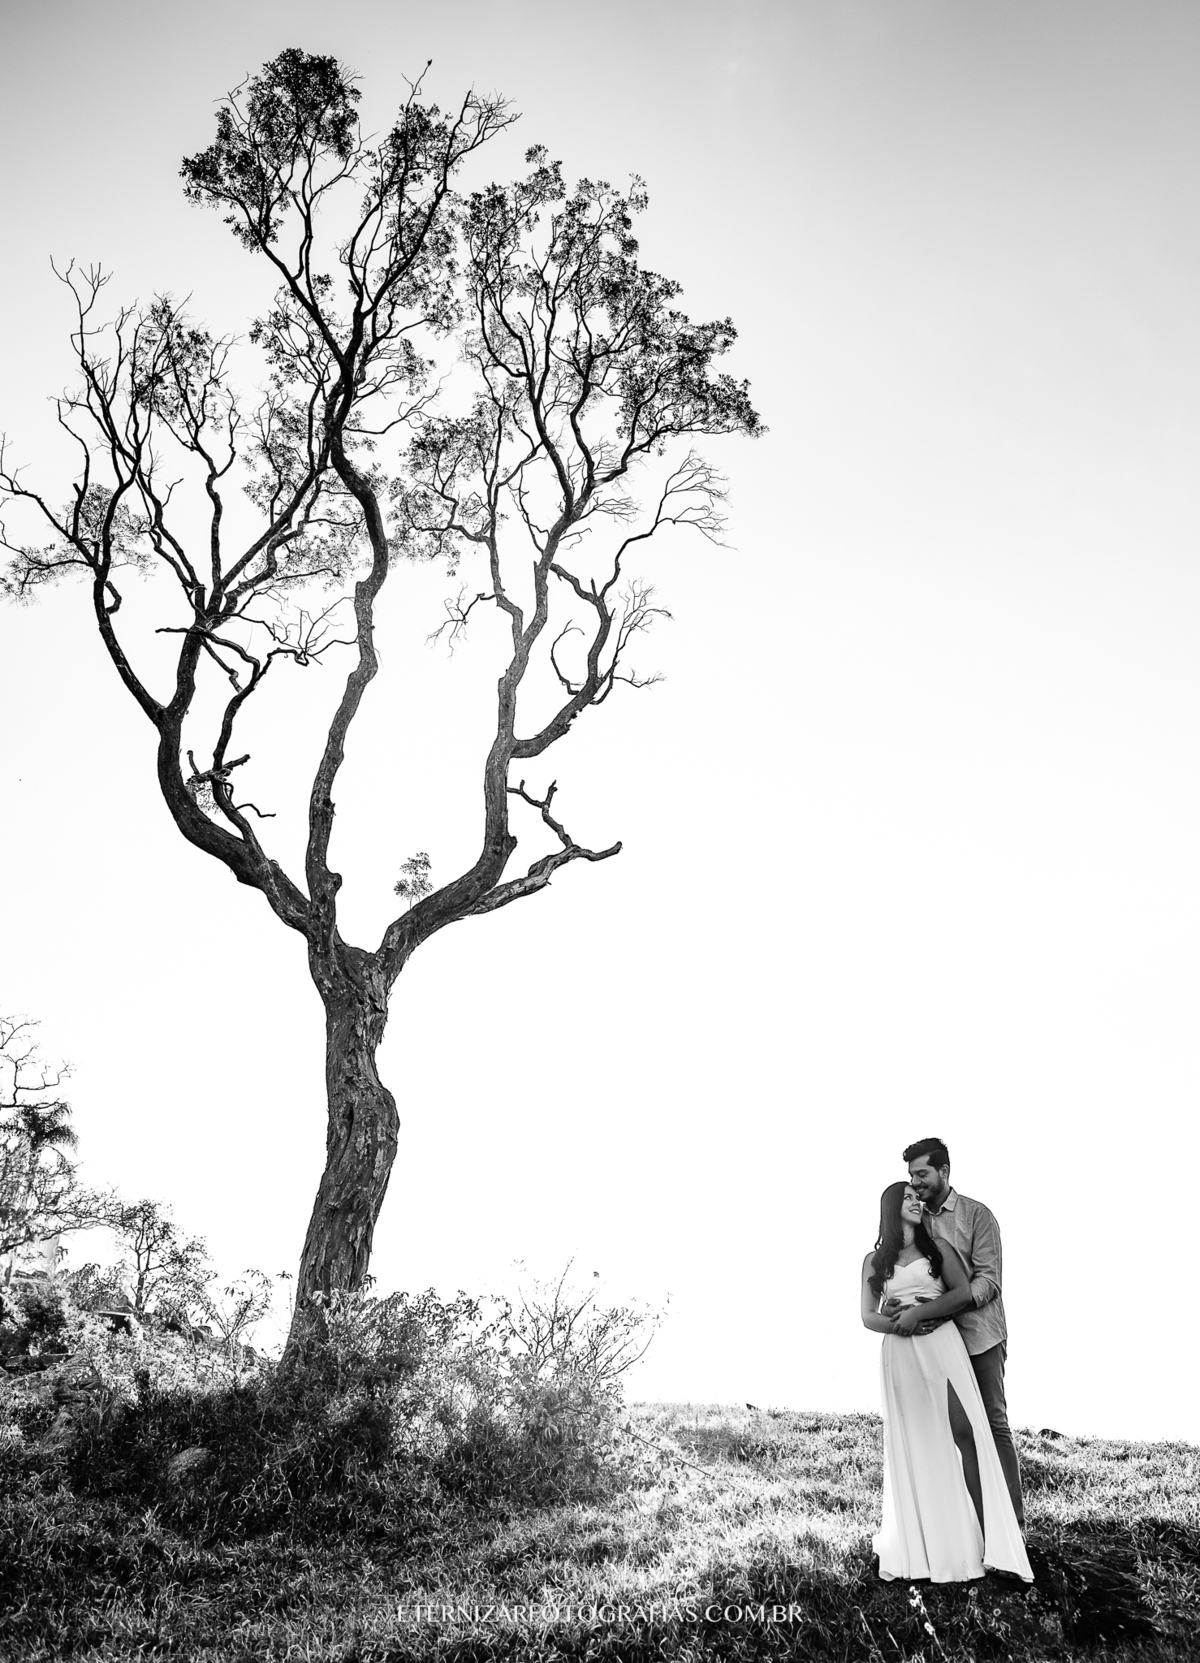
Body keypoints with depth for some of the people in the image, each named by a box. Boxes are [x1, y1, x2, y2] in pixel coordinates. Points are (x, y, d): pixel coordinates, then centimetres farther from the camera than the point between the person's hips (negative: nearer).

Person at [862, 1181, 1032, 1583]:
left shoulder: (938, 1247, 9)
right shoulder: (874, 1260, 12)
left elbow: (963, 1293, -2)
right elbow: (868, 1316, 7)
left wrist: (919, 1313, -11)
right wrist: (898, 1323, -12)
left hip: (942, 1345, -1)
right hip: (900, 1354, 1)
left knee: (962, 1432, -10)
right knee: (913, 1444, 3)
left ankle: (984, 1536, -8)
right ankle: (919, 1543, 9)